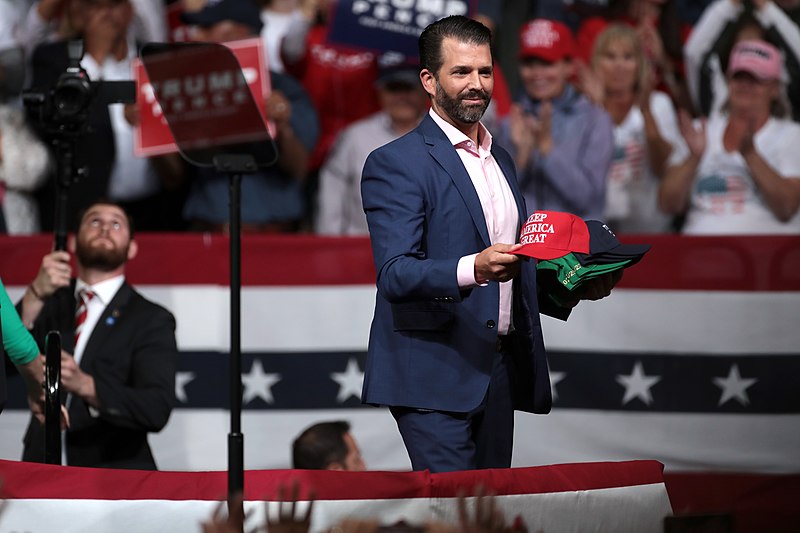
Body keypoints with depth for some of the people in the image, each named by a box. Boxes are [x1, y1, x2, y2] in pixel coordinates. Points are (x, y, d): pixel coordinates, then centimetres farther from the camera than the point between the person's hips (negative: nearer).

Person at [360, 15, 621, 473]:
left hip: (499, 371, 8)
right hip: (434, 376, -8)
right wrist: (474, 269, -33)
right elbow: (395, 274, -17)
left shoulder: (501, 161, 19)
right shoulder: (395, 163, -6)